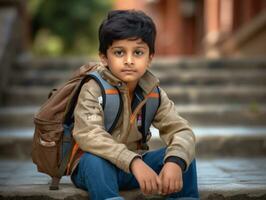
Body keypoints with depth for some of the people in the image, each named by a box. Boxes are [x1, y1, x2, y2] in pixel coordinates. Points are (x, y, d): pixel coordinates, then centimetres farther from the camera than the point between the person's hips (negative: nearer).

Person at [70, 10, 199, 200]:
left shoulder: (153, 92, -5)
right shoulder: (94, 89, -18)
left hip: (135, 164, 4)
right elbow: (88, 134, -34)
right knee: (95, 160, -36)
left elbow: (181, 130, -13)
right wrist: (134, 162, -46)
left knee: (183, 156, -15)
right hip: (95, 169, -4)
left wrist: (175, 162, -37)